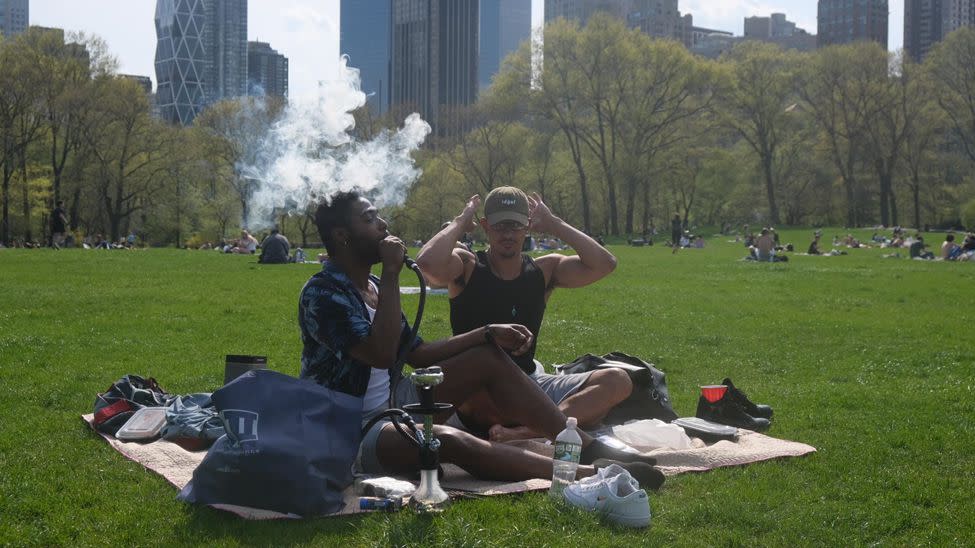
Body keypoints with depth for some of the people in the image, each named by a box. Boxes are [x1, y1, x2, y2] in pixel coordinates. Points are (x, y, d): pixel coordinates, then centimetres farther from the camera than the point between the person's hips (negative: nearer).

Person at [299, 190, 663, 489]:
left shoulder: (372, 286, 11)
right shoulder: (322, 293, -16)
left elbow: (417, 353, 14)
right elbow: (381, 354, -28)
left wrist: (488, 334, 6)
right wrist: (391, 273, -23)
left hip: (394, 403, 9)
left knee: (490, 358, -2)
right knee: (449, 440, -37)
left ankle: (589, 448, -7)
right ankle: (589, 475, -40)